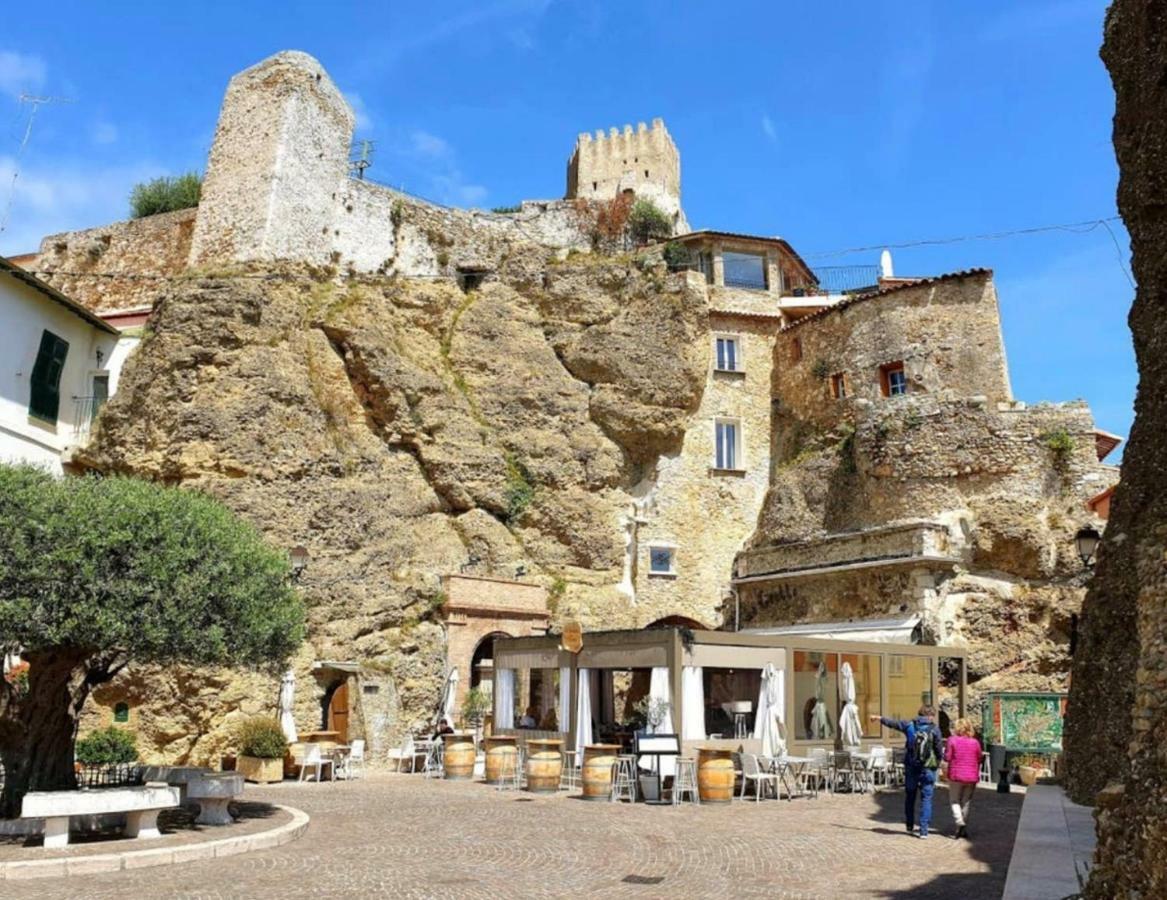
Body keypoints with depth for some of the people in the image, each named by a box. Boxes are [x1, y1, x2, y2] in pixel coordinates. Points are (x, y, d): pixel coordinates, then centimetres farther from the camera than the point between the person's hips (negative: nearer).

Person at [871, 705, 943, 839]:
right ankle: (924, 829, -1)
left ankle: (910, 825, 26)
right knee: (926, 799, 3)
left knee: (910, 796, 17)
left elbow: (892, 722, 13)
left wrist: (879, 718, 29)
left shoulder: (909, 725, 1)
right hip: (928, 768, -3)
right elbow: (938, 750, -5)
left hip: (911, 767, 3)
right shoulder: (934, 730, -7)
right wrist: (939, 762, 13)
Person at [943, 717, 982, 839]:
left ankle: (960, 821, -16)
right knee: (966, 803, 12)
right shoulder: (975, 742, 3)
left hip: (956, 776, -3)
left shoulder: (952, 740, -6)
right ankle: (963, 830, 15)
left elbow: (947, 759, -7)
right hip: (971, 777, 3)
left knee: (954, 801, 9)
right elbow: (979, 761, 9)